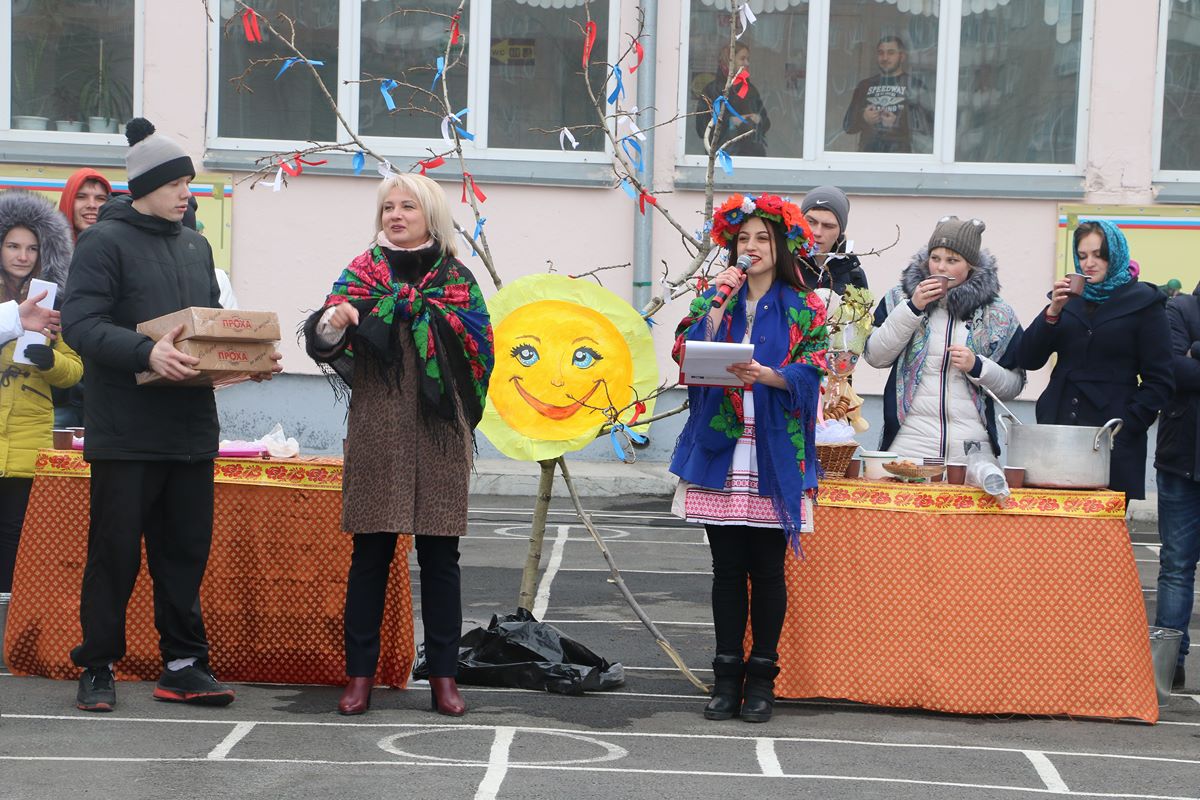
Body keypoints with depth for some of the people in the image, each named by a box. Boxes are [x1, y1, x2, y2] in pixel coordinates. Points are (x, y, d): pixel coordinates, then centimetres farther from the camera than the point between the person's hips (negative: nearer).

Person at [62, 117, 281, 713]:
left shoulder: (196, 246, 17)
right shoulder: (105, 241, -5)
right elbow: (80, 324, -15)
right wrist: (146, 352, -29)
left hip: (191, 429, 6)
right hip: (125, 433, -6)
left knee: (186, 550, 8)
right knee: (115, 551, 1)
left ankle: (183, 664, 16)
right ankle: (97, 668, 11)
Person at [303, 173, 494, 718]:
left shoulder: (457, 279, 9)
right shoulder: (363, 271, 8)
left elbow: (478, 350, 10)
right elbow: (325, 341, -4)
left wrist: (465, 417, 0)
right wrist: (331, 323, -26)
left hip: (438, 434, 1)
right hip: (377, 432, 0)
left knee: (440, 556, 2)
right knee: (371, 553, 0)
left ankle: (443, 674, 9)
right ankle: (360, 674, 7)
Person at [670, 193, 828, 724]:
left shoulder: (804, 308, 6)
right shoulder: (713, 300, 13)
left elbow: (812, 369, -5)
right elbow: (684, 352, -1)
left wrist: (767, 375, -22)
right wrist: (717, 302, -6)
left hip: (775, 456, -2)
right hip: (719, 450, 2)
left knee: (768, 569, 1)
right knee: (727, 567, 5)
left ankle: (762, 678, 8)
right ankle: (727, 675, 11)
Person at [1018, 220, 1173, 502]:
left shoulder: (1142, 302, 2)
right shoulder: (1069, 297, 14)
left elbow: (1159, 381, -1)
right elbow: (1029, 360, 5)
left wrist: (1127, 424, -11)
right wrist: (1053, 312, -7)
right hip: (1060, 425, 4)